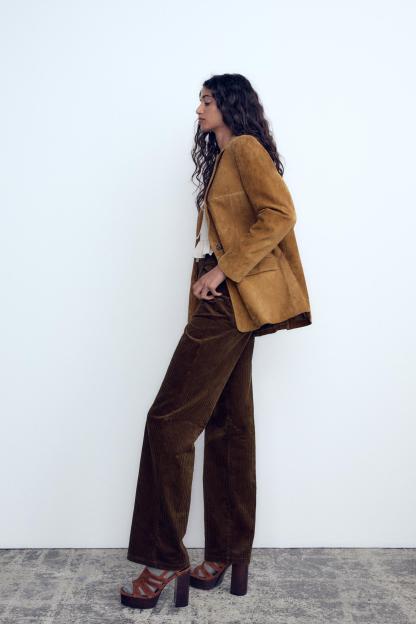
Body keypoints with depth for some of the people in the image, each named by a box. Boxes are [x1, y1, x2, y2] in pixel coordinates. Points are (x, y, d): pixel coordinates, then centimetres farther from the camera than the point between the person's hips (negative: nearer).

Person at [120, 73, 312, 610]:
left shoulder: (247, 148, -4)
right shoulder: (222, 159, 25)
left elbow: (280, 215, -18)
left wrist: (224, 269, -19)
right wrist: (210, 281, 9)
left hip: (235, 299, -10)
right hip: (226, 304, 10)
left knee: (171, 420, -10)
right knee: (228, 426, 10)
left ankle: (165, 559, 1)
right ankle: (228, 555, 20)